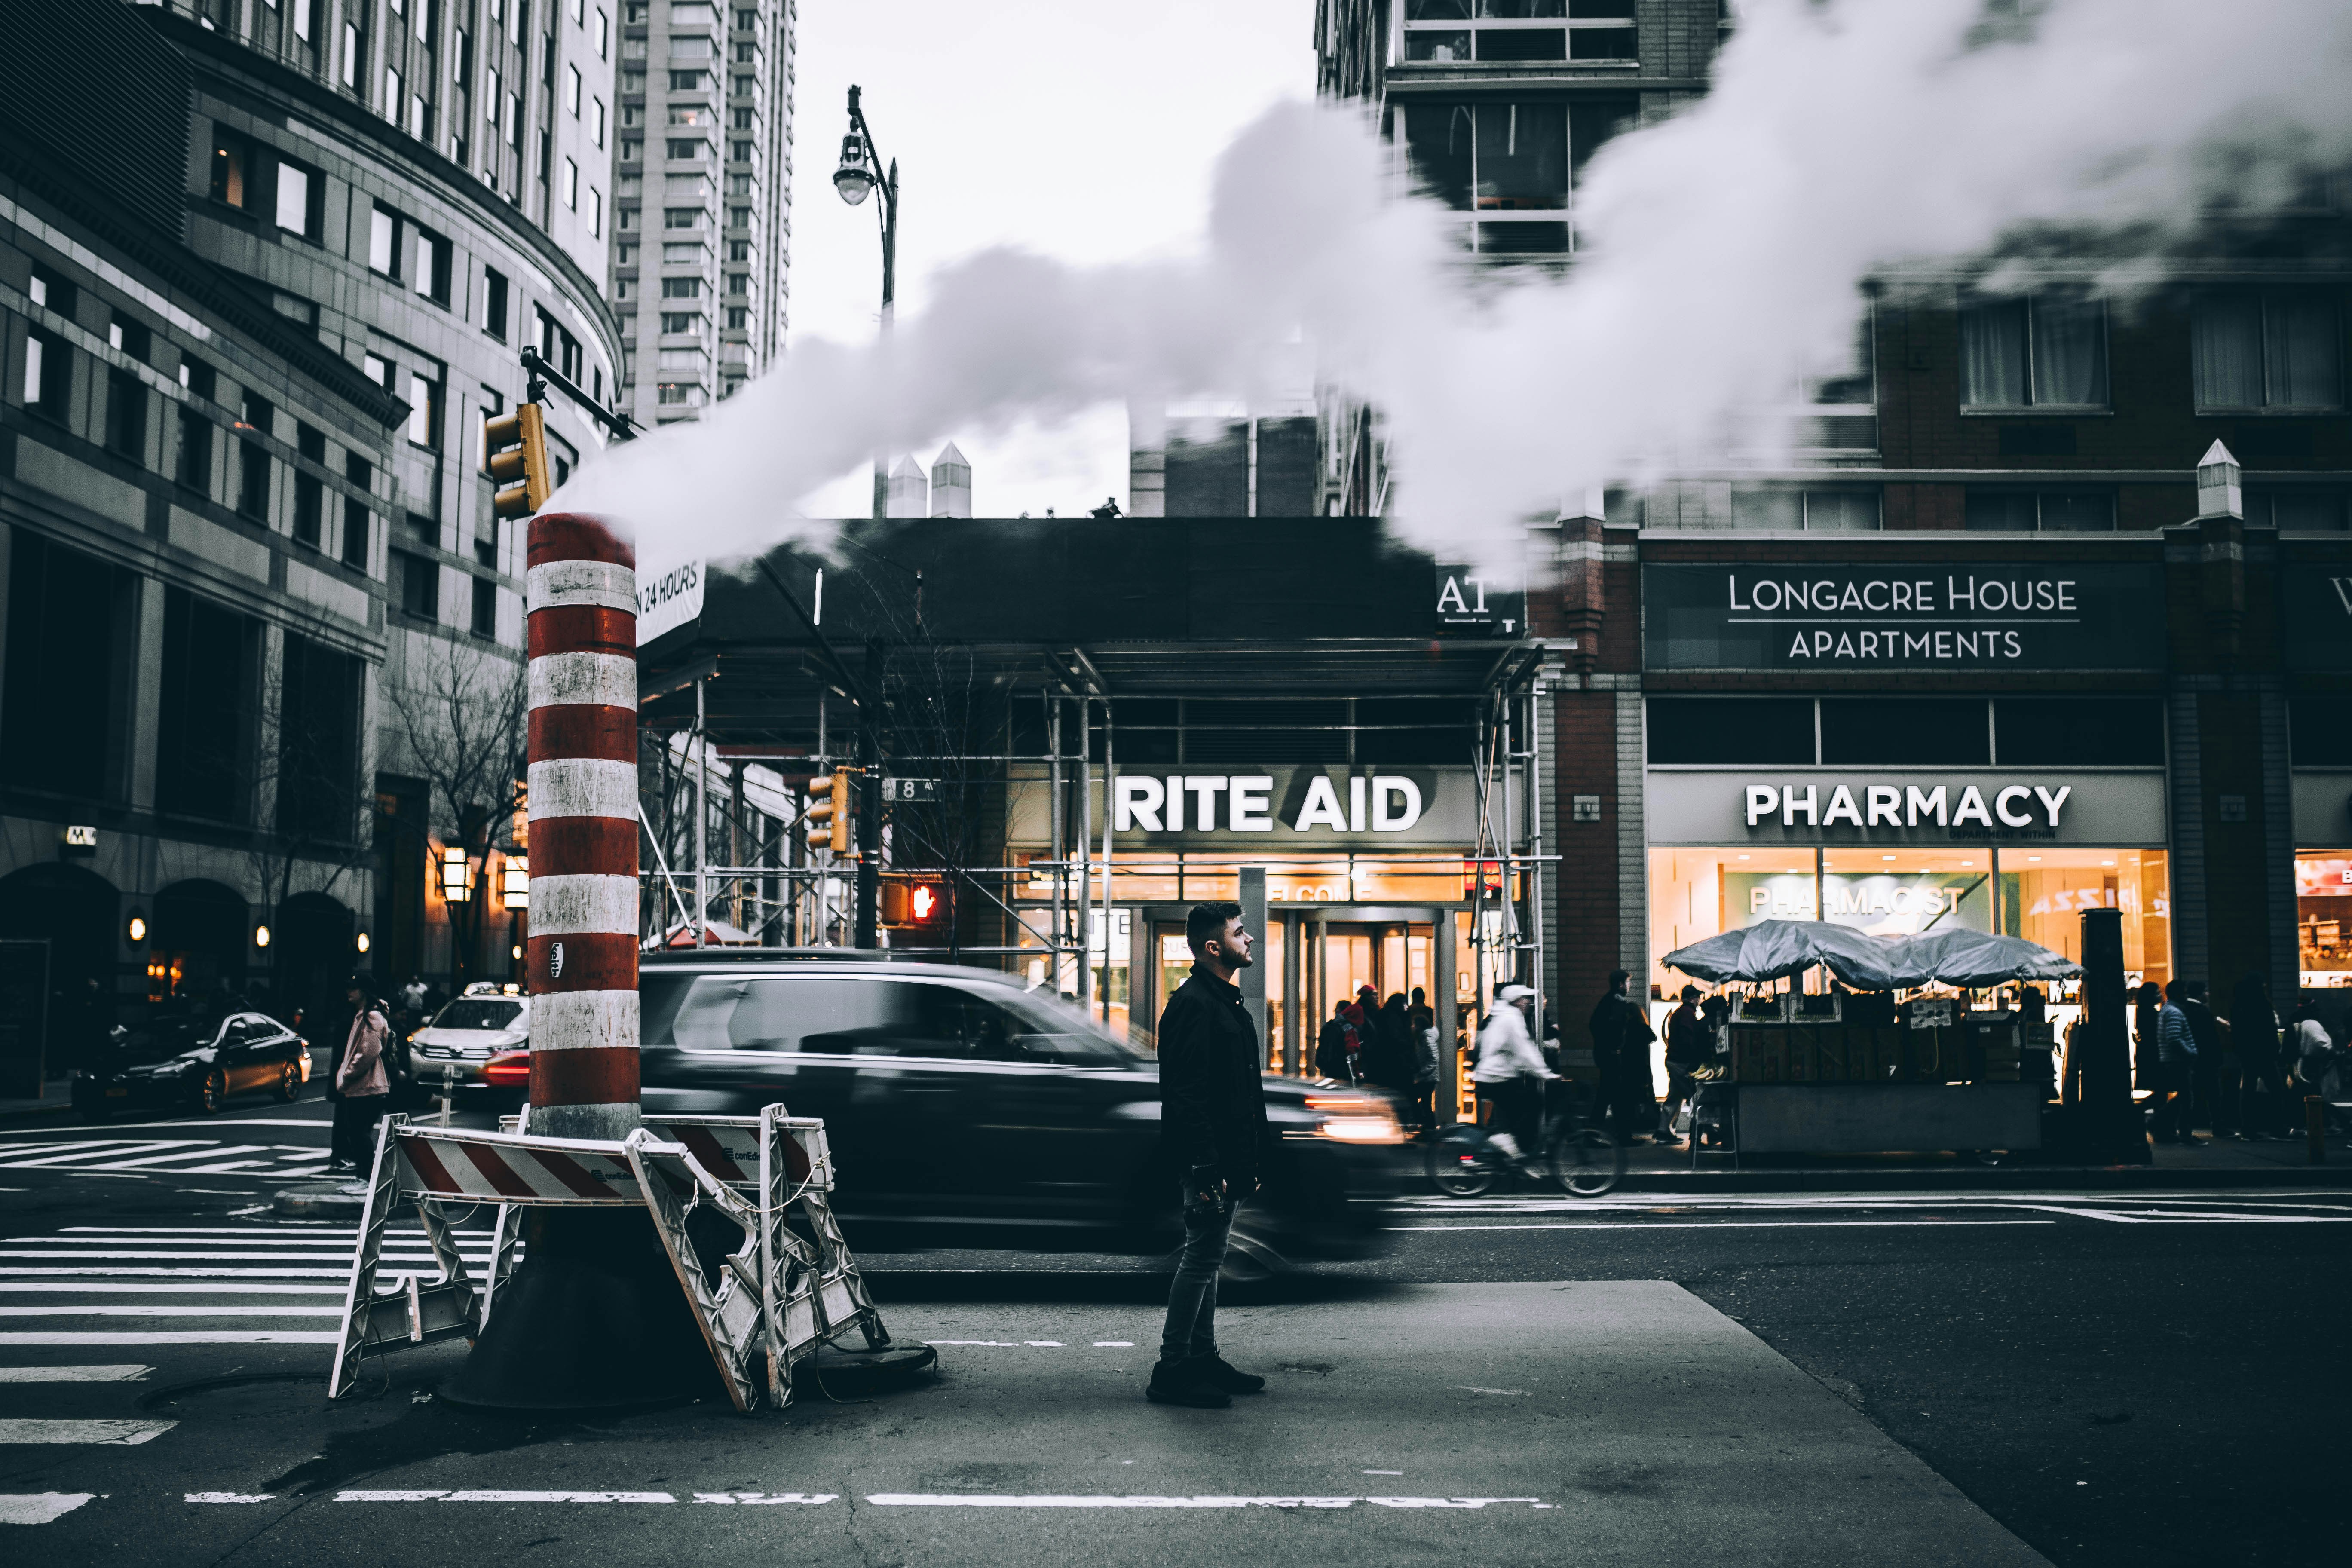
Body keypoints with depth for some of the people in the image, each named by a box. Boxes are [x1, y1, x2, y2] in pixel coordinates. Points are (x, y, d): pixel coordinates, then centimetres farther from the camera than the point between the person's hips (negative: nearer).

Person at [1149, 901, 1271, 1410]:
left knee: (1207, 1258, 16)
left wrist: (1253, 1157, 20)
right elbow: (1188, 1095, -23)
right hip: (1208, 1163, -10)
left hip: (1227, 1162, 10)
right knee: (1201, 1259, -5)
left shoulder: (1226, 1003, 17)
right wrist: (1206, 1168, -26)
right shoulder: (1193, 1005, -17)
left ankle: (1203, 1358, 25)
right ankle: (1172, 1372, 2)